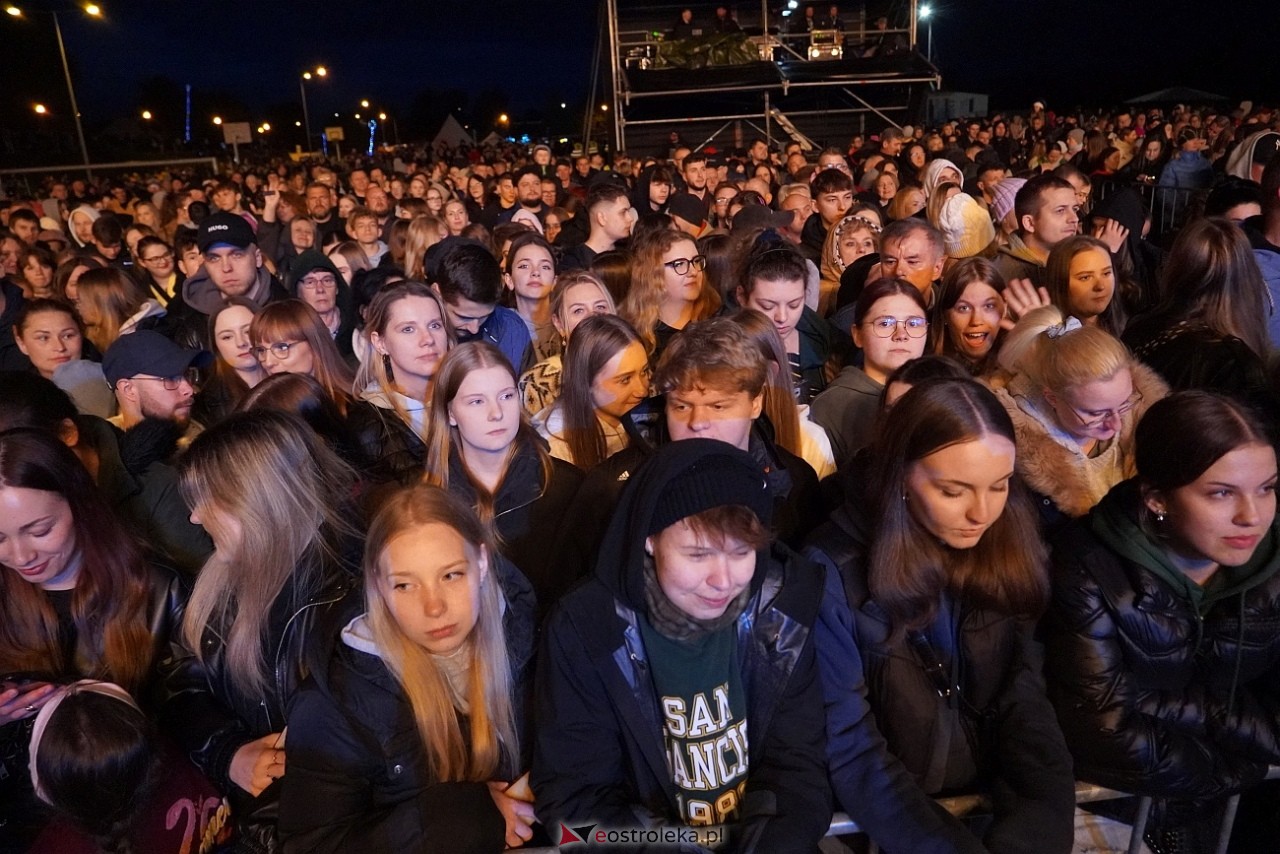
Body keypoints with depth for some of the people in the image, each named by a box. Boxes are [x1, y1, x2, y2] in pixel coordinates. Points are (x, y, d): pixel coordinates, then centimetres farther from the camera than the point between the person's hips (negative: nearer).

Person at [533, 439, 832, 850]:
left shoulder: (783, 613, -8)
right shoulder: (584, 631, -14)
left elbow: (797, 764, -3)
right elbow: (572, 796, -10)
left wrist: (772, 840, -20)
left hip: (765, 839, 2)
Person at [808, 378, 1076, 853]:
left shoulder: (1012, 553, -4)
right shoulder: (833, 572, -17)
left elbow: (1026, 705, -1)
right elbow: (849, 749, -15)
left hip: (993, 798, 4)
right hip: (887, 811, -3)